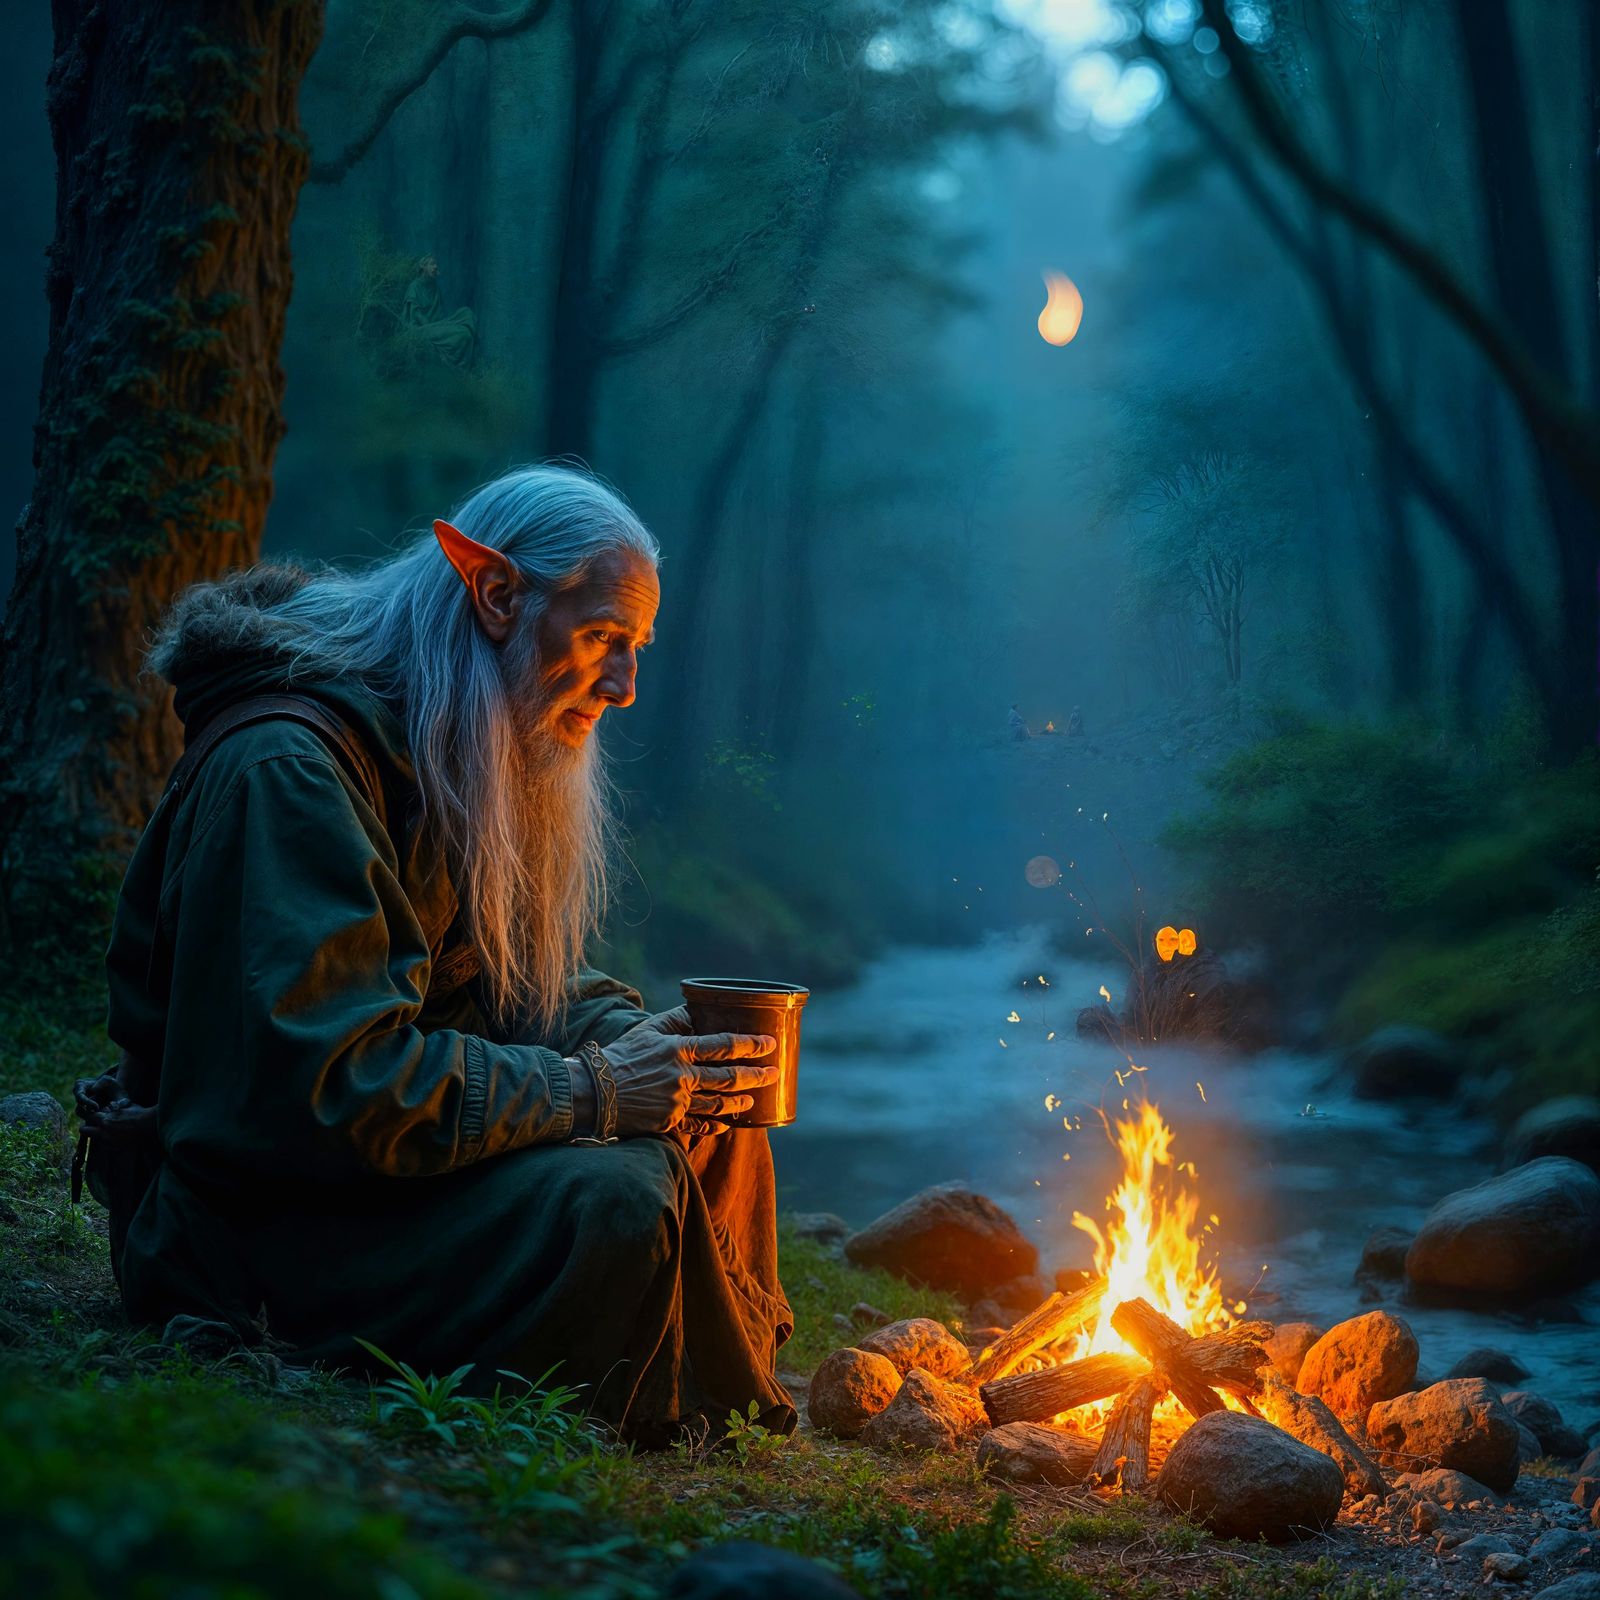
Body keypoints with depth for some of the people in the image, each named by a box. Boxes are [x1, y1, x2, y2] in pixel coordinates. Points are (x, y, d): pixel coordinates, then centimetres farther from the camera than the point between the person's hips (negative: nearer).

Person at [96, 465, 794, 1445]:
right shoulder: (285, 772, -23)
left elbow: (518, 980, 16)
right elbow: (322, 1081, -30)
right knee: (615, 1196, -28)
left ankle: (726, 1408, 14)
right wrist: (593, 1092, -26)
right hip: (255, 1212, -10)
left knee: (710, 1127, 2)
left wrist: (641, 1040, -6)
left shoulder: (479, 762, 10)